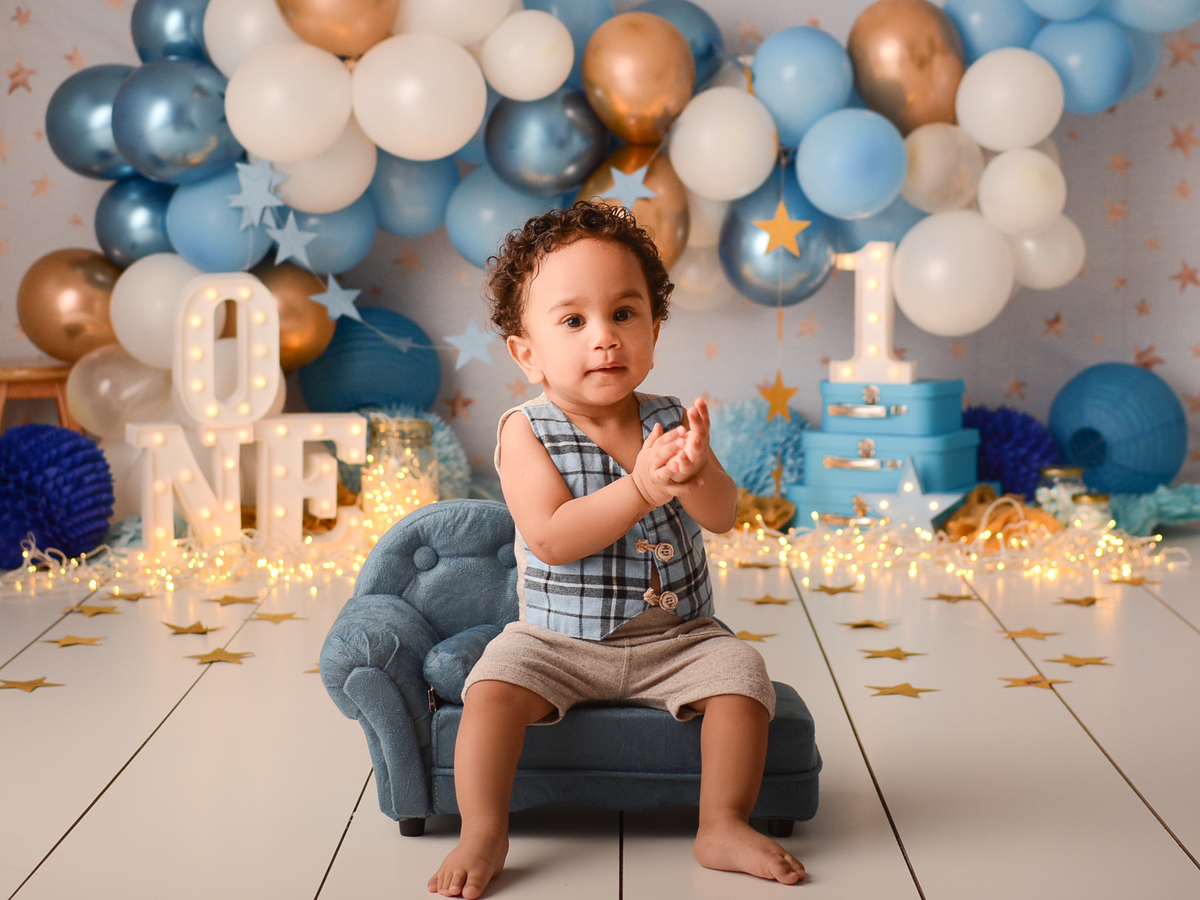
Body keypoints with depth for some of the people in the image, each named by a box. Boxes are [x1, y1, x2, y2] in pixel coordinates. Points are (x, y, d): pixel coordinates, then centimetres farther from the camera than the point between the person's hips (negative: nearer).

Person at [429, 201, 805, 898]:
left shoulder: (669, 420, -1)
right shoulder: (528, 432, -10)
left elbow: (724, 516, -12)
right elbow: (551, 539, -22)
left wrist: (694, 475, -36)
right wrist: (640, 487, -33)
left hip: (677, 637, 2)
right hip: (559, 639, -2)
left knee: (740, 671, -18)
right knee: (496, 681, -24)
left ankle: (723, 826, -7)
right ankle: (484, 834, -12)